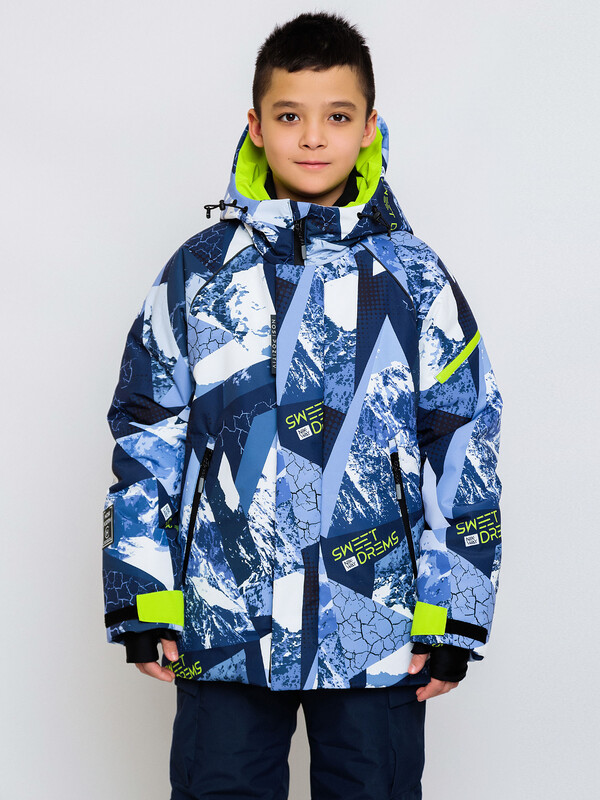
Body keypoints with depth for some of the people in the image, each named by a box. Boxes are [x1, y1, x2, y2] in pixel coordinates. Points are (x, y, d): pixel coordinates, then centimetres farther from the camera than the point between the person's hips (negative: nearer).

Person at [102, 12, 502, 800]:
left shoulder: (416, 281, 3)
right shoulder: (199, 274, 4)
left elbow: (463, 451, 3)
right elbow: (147, 440, 6)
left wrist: (452, 621, -1)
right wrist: (144, 607, 1)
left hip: (379, 634, 0)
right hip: (224, 629, 1)